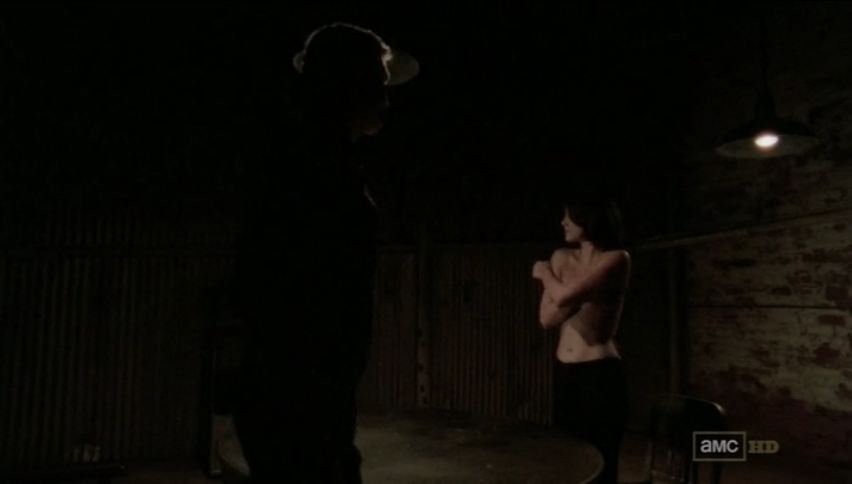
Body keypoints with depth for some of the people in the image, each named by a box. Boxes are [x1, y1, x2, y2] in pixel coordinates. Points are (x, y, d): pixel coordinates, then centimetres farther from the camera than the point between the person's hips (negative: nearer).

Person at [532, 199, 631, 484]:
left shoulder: (616, 259, -10)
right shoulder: (562, 257, 7)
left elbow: (564, 297, -21)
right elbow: (547, 318, 0)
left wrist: (544, 273, -2)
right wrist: (581, 295, -13)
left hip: (600, 374, -6)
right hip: (564, 373, 6)